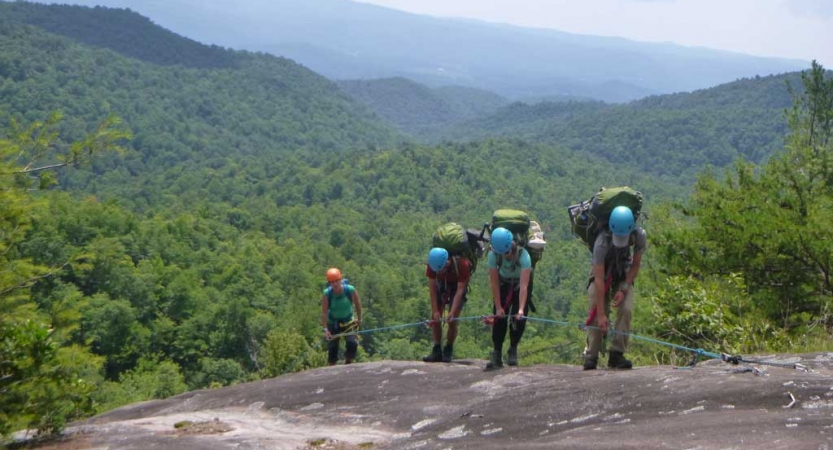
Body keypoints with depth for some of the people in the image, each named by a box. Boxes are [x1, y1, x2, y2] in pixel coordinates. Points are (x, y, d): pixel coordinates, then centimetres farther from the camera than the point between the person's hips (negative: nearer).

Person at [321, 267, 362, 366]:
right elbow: (324, 313, -21)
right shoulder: (327, 294, -23)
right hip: (333, 323, 0)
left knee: (352, 343, -16)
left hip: (348, 321, 0)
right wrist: (325, 329, -27)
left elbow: (358, 304, -4)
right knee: (332, 347, -1)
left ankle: (348, 364, 5)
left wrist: (359, 319, 5)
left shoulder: (350, 290, -22)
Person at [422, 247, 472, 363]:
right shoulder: (432, 264, -28)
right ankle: (437, 351, 1)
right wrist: (435, 311, -27)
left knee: (452, 321, -12)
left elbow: (460, 290, -32)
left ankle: (448, 351, 1)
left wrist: (452, 312, -38)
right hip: (442, 285, 3)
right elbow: (432, 288, -22)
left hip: (458, 285, -3)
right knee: (435, 318, -6)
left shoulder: (462, 264, -36)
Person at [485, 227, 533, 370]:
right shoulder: (493, 254, -29)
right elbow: (494, 283, -24)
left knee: (519, 318, -13)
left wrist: (521, 309, -48)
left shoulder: (523, 255, -37)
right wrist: (498, 307, -25)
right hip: (504, 282, 2)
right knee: (499, 316, -10)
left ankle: (513, 350, 5)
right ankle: (497, 354, -6)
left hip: (520, 283, -2)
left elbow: (524, 286, -41)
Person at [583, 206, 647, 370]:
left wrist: (623, 289, -20)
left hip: (623, 274, 2)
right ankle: (591, 356, -6)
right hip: (602, 272, -2)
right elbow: (599, 280, -36)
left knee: (626, 310, -18)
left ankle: (616, 355, -13)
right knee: (596, 314, -15)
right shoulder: (602, 242, -37)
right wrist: (601, 313, -37)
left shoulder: (639, 236, -28)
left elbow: (636, 265, -10)